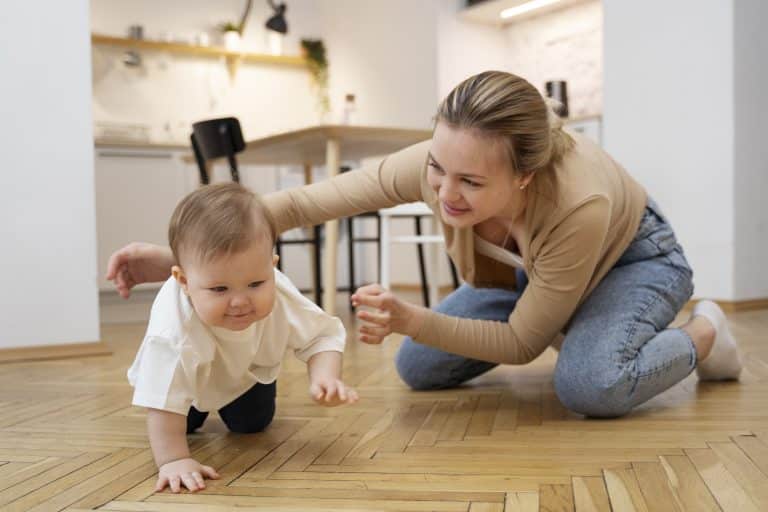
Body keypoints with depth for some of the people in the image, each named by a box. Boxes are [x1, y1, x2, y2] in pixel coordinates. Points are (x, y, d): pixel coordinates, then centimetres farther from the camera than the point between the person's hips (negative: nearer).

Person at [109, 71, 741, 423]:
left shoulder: (577, 202, -43)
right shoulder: (438, 164, -33)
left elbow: (520, 343, -29)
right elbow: (303, 201, -26)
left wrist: (410, 319, -41)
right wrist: (179, 254, -33)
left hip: (631, 257, -5)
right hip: (522, 271, 5)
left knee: (591, 385, -35)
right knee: (419, 370, 0)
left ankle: (703, 334, -2)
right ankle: (564, 331, 21)